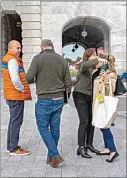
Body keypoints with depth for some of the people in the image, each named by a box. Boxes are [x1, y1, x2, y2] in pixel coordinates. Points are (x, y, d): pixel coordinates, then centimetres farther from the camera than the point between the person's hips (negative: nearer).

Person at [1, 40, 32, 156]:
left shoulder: (7, 59, 17)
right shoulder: (12, 60, -15)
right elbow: (15, 79, -25)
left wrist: (22, 89, 14)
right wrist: (22, 90, -10)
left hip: (12, 95, 11)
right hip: (16, 95, -11)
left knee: (14, 120, 17)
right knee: (16, 121, -5)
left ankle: (11, 146, 26)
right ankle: (14, 148, 2)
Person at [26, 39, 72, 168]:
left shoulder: (38, 58, -7)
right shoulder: (62, 60, 5)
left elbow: (29, 78, -12)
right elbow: (68, 82, 6)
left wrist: (35, 80, 11)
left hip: (44, 100, -4)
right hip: (59, 99, 5)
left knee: (43, 127, 7)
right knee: (55, 128, 11)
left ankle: (55, 155, 0)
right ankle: (51, 156, 22)